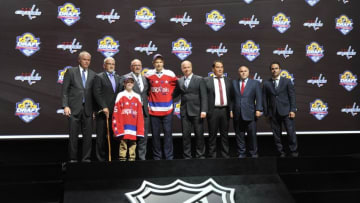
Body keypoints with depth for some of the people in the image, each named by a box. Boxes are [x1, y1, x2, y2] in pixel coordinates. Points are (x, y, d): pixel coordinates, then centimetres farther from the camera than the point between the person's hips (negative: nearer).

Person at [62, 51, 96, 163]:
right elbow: (64, 90, 1)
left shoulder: (93, 74, 12)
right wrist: (65, 106, -9)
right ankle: (73, 158, 9)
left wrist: (95, 109, 5)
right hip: (74, 108, -2)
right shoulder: (71, 72, 5)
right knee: (73, 135, 1)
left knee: (88, 135, 3)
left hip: (88, 109, 2)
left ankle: (86, 158, 11)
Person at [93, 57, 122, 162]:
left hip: (114, 112, 5)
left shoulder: (118, 78, 18)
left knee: (112, 135, 3)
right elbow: (97, 94, -8)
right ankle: (101, 158, 6)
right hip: (103, 112, -5)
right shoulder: (99, 77, 0)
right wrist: (104, 107, -14)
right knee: (101, 136, 0)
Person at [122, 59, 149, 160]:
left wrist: (145, 104, 7)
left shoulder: (145, 79, 16)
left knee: (143, 136, 6)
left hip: (144, 111, 5)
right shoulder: (125, 78, -2)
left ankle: (142, 157, 14)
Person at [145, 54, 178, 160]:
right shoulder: (149, 74, 3)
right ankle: (157, 156, 13)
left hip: (167, 109, 0)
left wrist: (170, 95, 9)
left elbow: (176, 85, 16)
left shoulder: (170, 74, 2)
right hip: (153, 109, 0)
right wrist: (149, 96, 9)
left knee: (168, 133, 0)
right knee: (155, 134, 4)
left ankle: (169, 156, 7)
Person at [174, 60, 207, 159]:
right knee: (185, 135, 4)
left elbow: (204, 96, -3)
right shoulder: (179, 81, 11)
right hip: (184, 112, 3)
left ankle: (200, 155, 12)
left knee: (199, 134, 2)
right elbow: (175, 94, 12)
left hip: (197, 111, -2)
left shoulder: (199, 79, 2)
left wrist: (203, 110, -11)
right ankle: (187, 156, 12)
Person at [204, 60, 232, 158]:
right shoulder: (207, 80, 1)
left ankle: (225, 155, 17)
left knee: (225, 135, 9)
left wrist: (231, 110, 0)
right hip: (213, 110, -3)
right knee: (212, 135, 3)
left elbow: (231, 96, 9)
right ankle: (212, 156, 10)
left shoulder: (228, 81, 11)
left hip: (225, 110, 3)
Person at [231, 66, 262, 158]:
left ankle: (254, 153, 13)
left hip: (250, 114, -1)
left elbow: (258, 98, 2)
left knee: (252, 135, 2)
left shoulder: (255, 83, 8)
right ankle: (241, 153, 14)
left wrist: (258, 110, -9)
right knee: (239, 135, 6)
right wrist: (231, 110, 0)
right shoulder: (233, 83, 11)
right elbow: (231, 97, 8)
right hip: (237, 115, 1)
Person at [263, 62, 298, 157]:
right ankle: (281, 152, 14)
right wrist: (266, 113, 2)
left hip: (286, 112, -1)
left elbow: (292, 96, 3)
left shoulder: (287, 81, 5)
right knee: (276, 134, 4)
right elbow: (265, 99, 7)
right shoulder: (266, 84, 7)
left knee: (291, 132, -3)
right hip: (273, 113, 1)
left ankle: (294, 152, 9)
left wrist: (292, 110, -5)